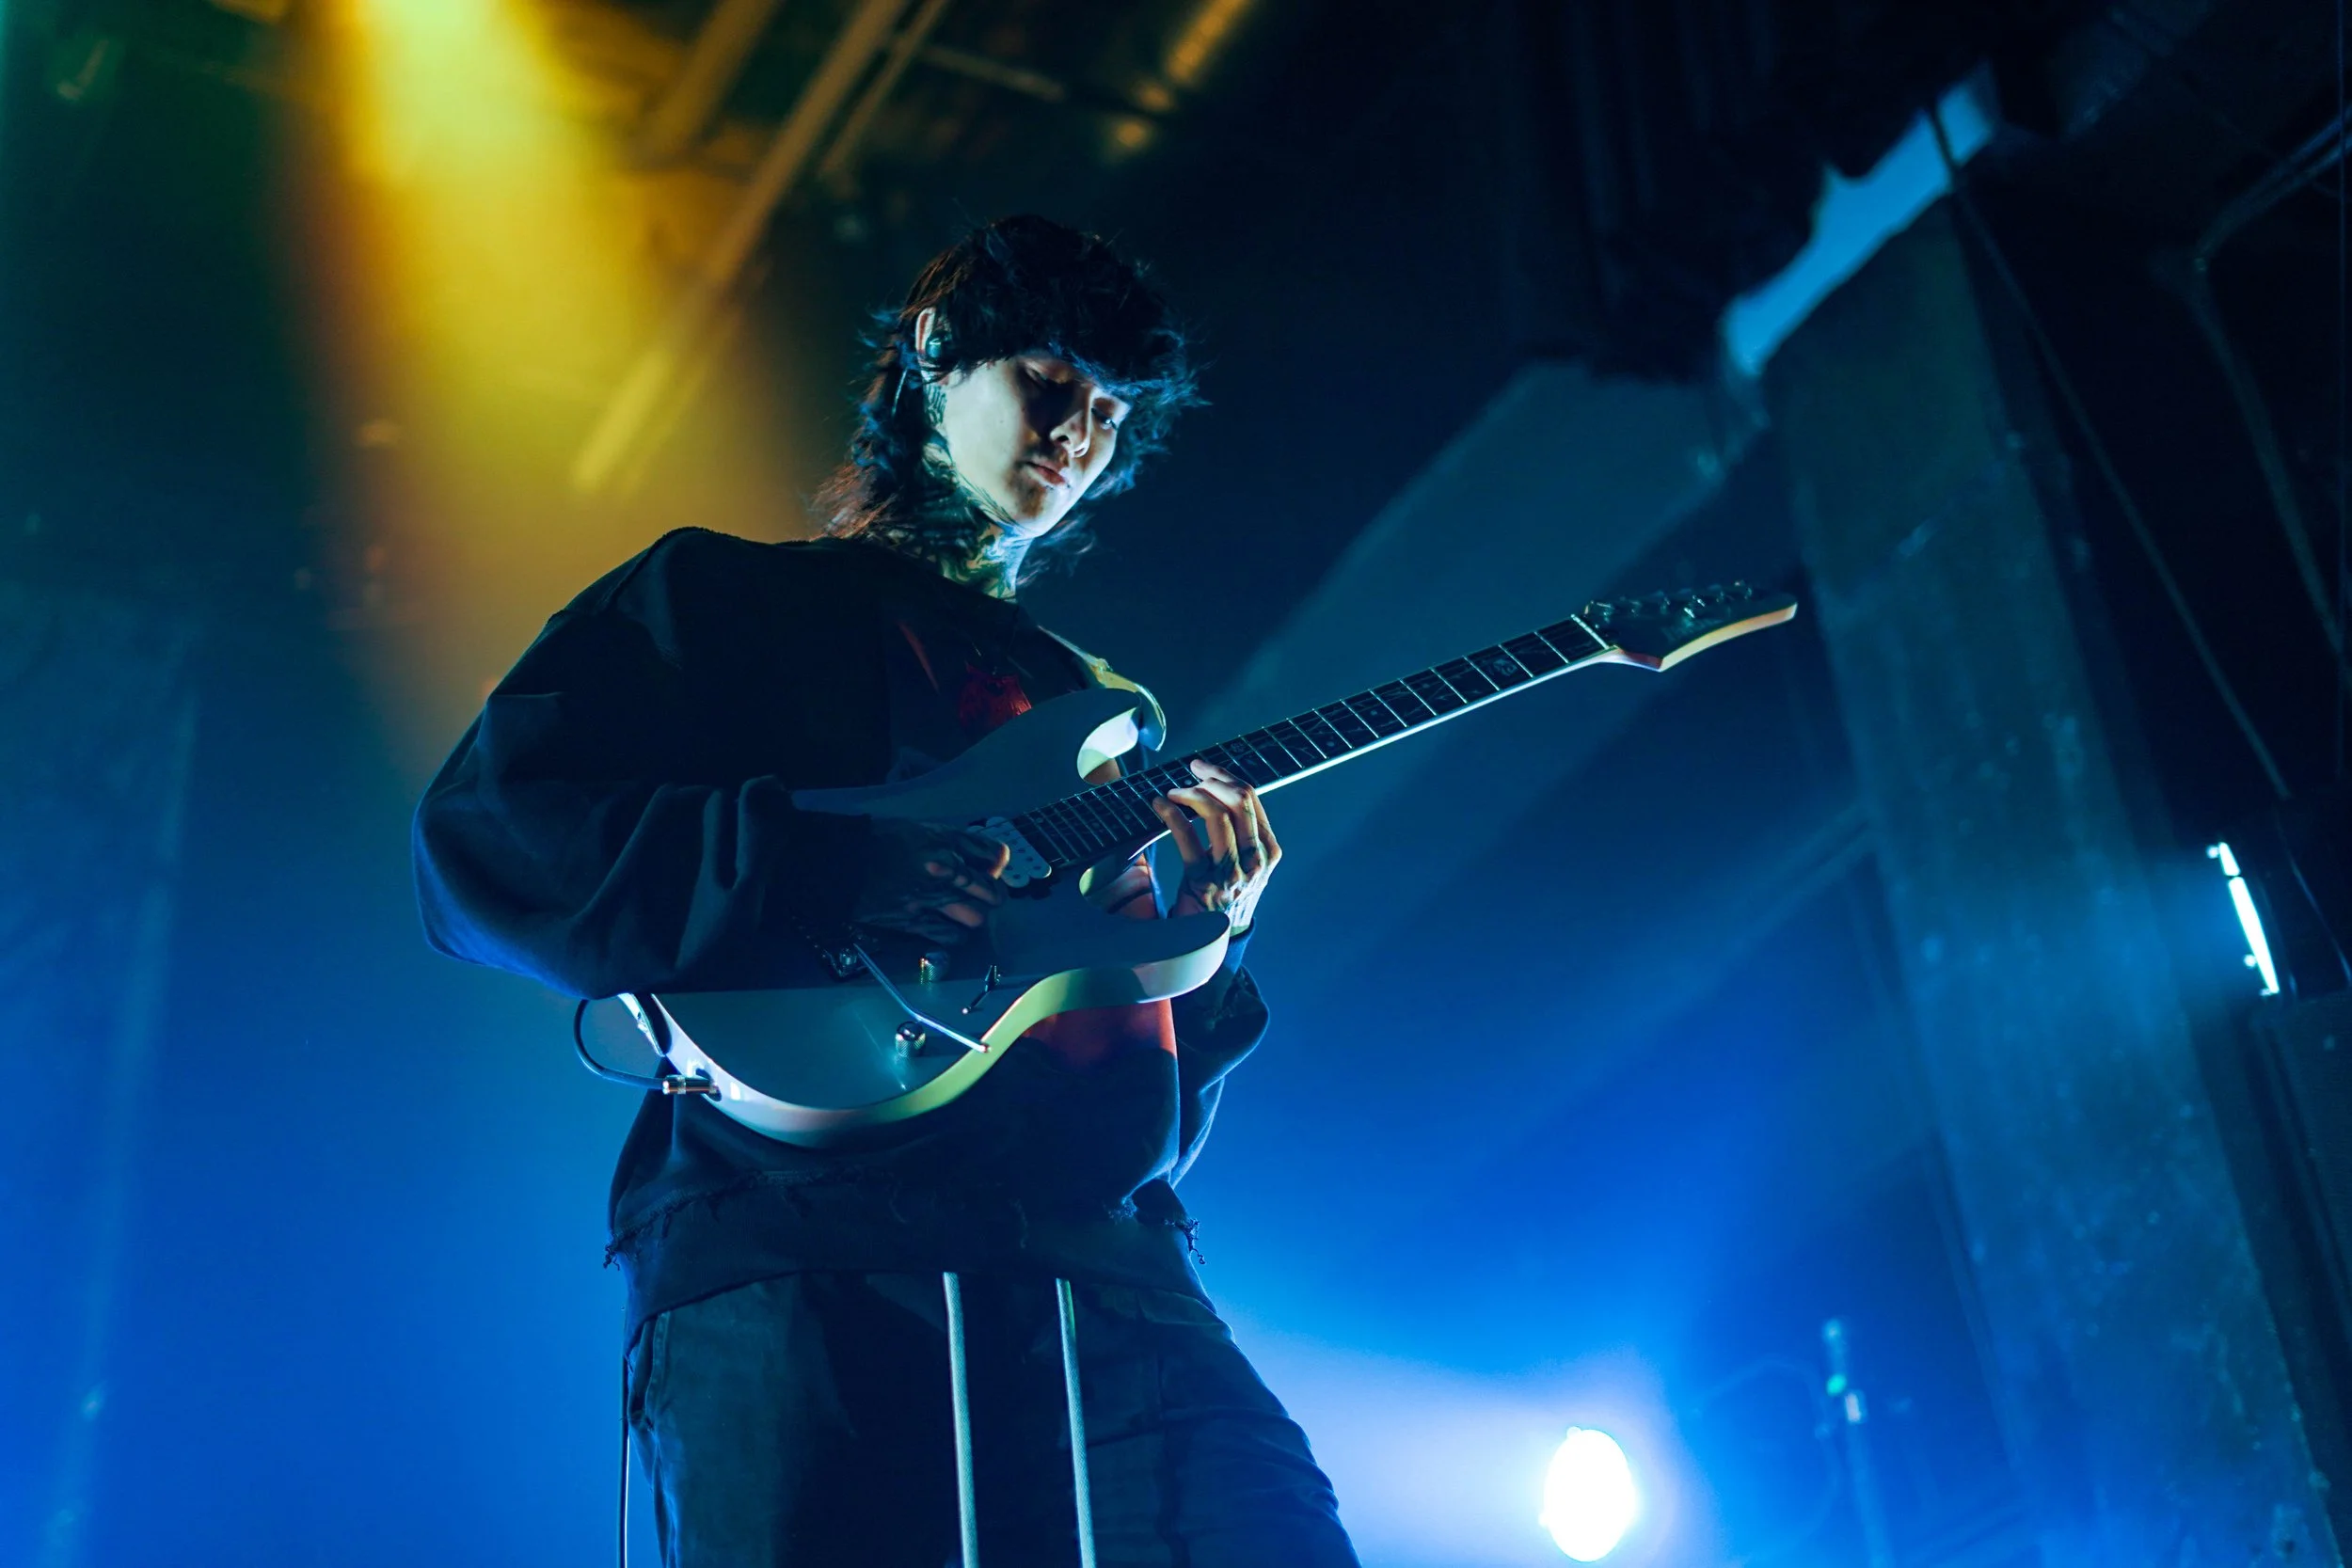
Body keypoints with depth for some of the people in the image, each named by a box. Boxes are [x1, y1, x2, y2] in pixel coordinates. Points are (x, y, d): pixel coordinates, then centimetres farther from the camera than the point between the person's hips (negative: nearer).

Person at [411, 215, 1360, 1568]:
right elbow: (480, 841, 1)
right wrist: (830, 871, -9)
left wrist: (1207, 939, 5)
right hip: (793, 1233, -3)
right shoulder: (727, 597, 17)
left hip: (1087, 1245, 4)